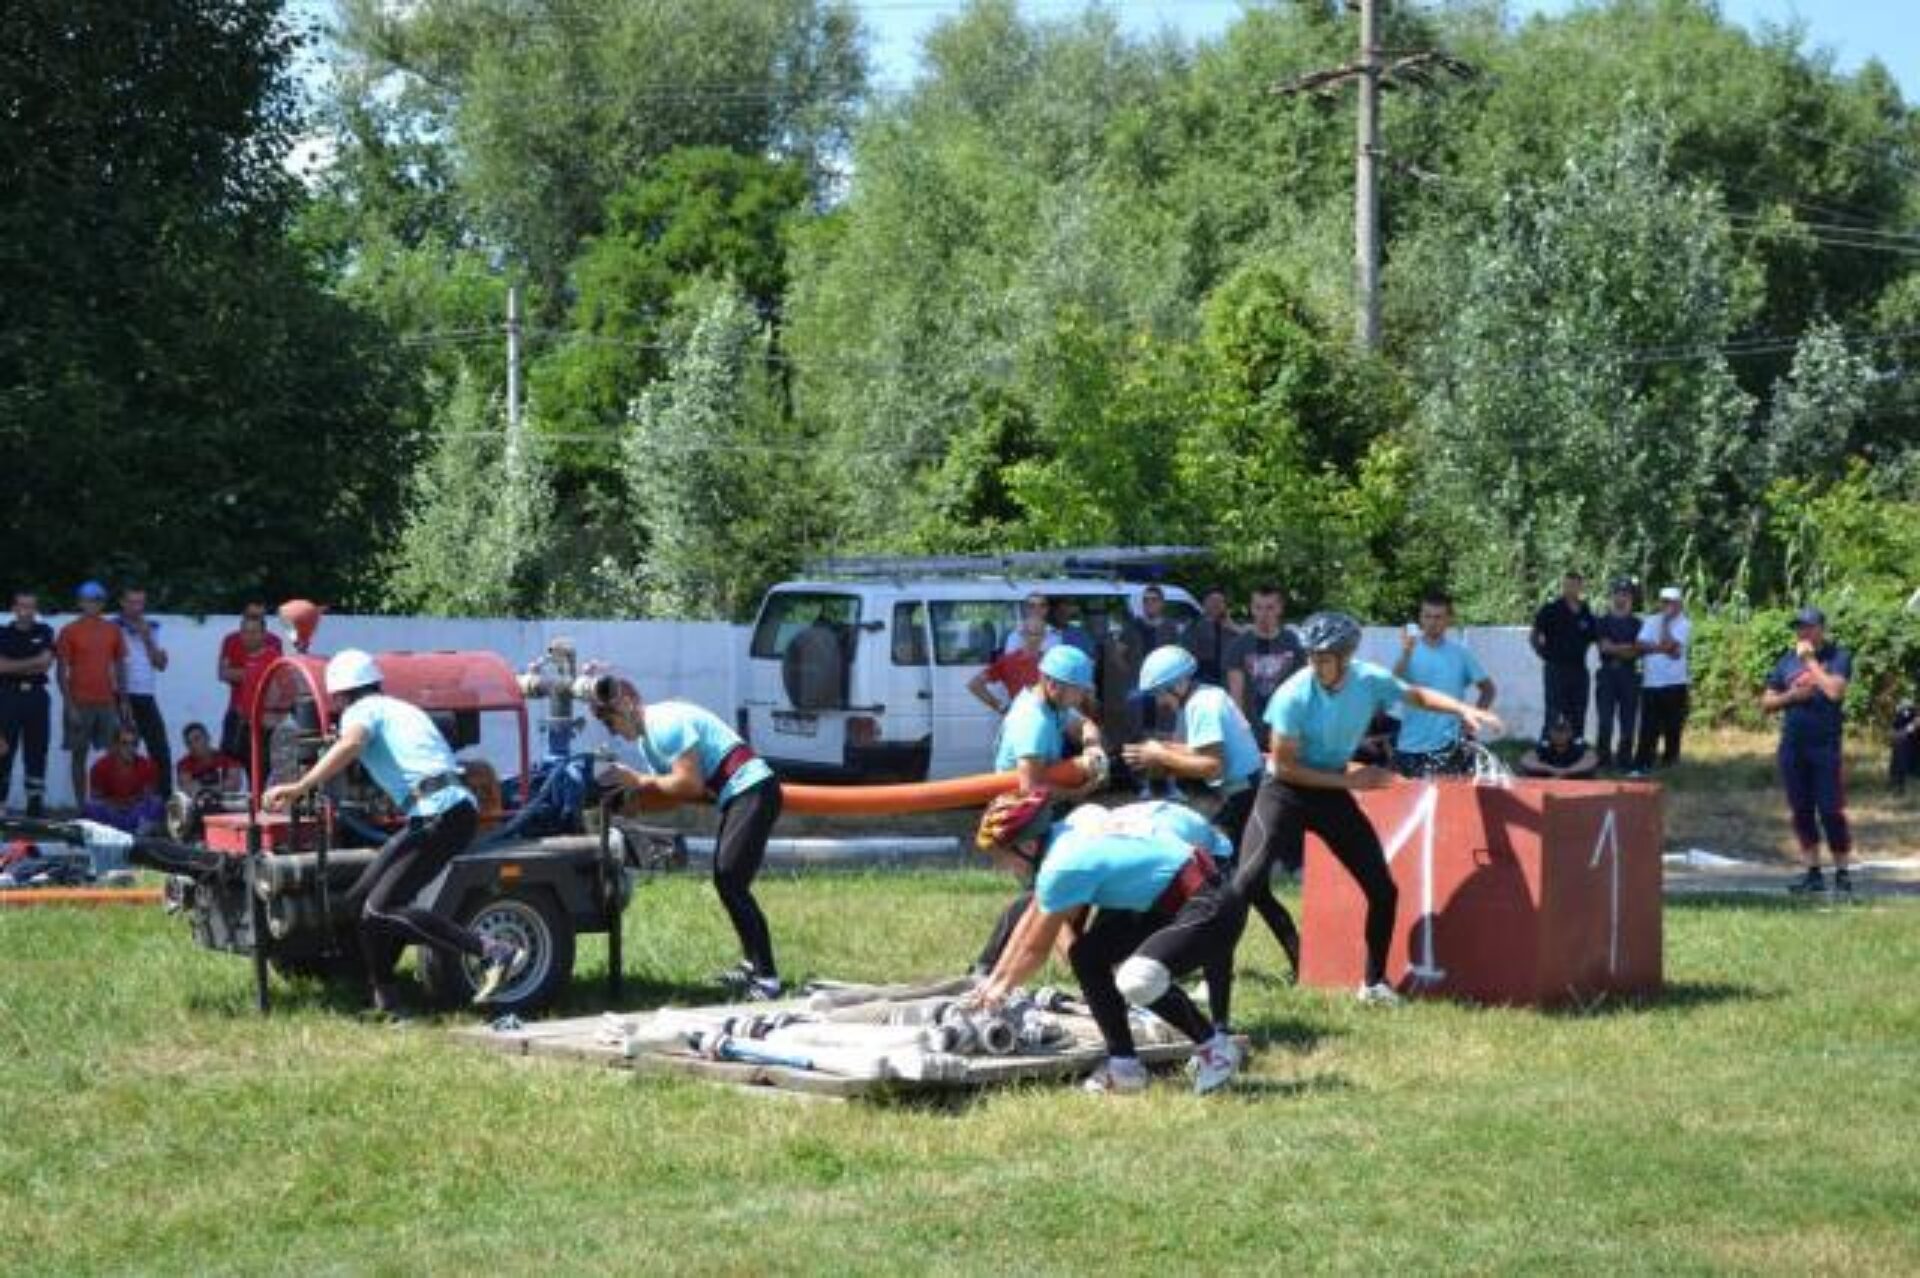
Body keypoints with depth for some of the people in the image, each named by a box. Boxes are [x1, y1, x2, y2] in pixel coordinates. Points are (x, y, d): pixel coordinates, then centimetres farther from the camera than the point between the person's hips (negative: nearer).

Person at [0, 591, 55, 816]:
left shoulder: (44, 632, 9)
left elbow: (46, 662, -3)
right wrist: (32, 664, -6)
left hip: (36, 695, 2)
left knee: (37, 750, 3)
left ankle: (36, 800, 8)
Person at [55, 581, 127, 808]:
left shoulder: (113, 631, 9)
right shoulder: (69, 632, -1)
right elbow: (62, 671, -3)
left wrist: (123, 700, 8)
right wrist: (69, 705, -10)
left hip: (107, 702, 3)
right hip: (80, 704, -3)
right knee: (79, 754, 2)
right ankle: (81, 804, 5)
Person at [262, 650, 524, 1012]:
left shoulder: (361, 711, 4)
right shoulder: (401, 709, 30)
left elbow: (350, 744, -20)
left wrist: (298, 788, -27)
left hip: (438, 814, -9)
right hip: (456, 807, 9)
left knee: (382, 909, -15)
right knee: (362, 900, 14)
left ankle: (493, 952, -22)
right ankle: (384, 1000, 17)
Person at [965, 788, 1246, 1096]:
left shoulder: (1063, 866, -21)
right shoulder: (1061, 837, 6)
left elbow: (1036, 949, -7)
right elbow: (1030, 921, 18)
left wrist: (1003, 988, 9)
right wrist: (993, 979, 21)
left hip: (1209, 909, -10)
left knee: (1138, 979, -30)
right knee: (1086, 955, 9)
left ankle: (1214, 1047, -6)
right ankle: (1124, 1065, 14)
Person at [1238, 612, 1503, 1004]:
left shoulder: (1369, 680, -13)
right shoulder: (1294, 696, -25)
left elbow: (1417, 695, 6)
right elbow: (1283, 766, -20)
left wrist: (1465, 710, -10)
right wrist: (1348, 779, -21)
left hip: (1333, 791, 5)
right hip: (1285, 791, -5)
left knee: (1384, 890, 3)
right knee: (1246, 883, -21)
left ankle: (1374, 983, 19)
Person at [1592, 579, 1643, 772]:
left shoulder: (1636, 624, 11)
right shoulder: (1602, 622, 8)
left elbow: (1637, 652, 1)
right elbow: (1604, 646, -5)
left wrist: (1614, 648, -11)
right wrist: (1628, 647, -9)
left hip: (1629, 676, 1)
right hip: (1607, 674, -1)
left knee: (1628, 721, 1)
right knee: (1605, 720, -6)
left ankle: (1625, 759, 8)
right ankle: (1602, 758, -1)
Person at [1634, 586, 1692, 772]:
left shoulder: (1683, 624, -1)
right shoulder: (1651, 621, 11)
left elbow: (1667, 644, -15)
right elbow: (1642, 645, -2)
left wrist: (1665, 621, -7)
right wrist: (1665, 650, -13)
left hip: (1674, 683, -2)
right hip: (1650, 682, 2)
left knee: (1672, 727, 3)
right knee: (1648, 727, -2)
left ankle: (1670, 762, 13)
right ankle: (1641, 765, -4)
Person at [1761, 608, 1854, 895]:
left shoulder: (1838, 656, -2)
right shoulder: (1787, 660, 11)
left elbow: (1834, 691, -20)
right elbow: (1767, 703, 14)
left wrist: (1810, 660, -13)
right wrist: (1790, 696, -6)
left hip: (1826, 745, -5)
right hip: (1792, 746, 5)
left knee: (1831, 811, -6)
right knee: (1801, 812, 7)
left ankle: (1842, 872, 1)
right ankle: (1812, 872, 13)